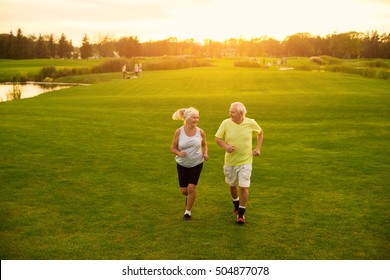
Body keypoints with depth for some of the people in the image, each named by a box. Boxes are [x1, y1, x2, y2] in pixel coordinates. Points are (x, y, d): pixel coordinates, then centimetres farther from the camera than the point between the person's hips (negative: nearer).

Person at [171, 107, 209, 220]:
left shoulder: (200, 132, -7)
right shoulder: (179, 132, -12)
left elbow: (204, 145, 11)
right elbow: (173, 148, -4)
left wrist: (205, 154, -8)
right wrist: (179, 153, -25)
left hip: (196, 163, 0)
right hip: (182, 164, 0)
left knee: (192, 187, -8)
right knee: (183, 190, 4)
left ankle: (188, 211, 12)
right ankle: (188, 196, 43)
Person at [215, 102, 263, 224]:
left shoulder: (251, 123, -9)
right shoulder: (226, 123, -11)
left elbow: (260, 132, 11)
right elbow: (217, 138, -4)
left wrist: (258, 148, 2)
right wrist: (225, 146, -24)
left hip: (245, 161, -2)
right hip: (230, 161, 2)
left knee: (244, 187, -10)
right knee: (232, 185, 18)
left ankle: (241, 213, 5)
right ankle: (236, 205, 45)